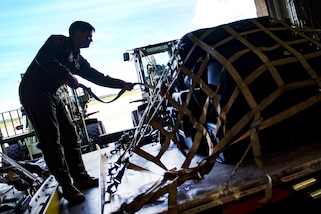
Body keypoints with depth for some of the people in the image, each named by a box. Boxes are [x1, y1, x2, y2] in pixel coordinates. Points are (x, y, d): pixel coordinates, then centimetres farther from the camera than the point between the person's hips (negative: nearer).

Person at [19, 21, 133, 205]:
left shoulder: (78, 60, 17)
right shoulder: (59, 41, -6)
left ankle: (81, 177, 16)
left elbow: (97, 77, 18)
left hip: (51, 95, 9)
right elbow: (44, 58, -24)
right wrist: (67, 75, -24)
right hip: (33, 91, -9)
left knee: (70, 135, 6)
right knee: (52, 140, -11)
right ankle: (67, 187, -7)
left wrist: (122, 84, 15)